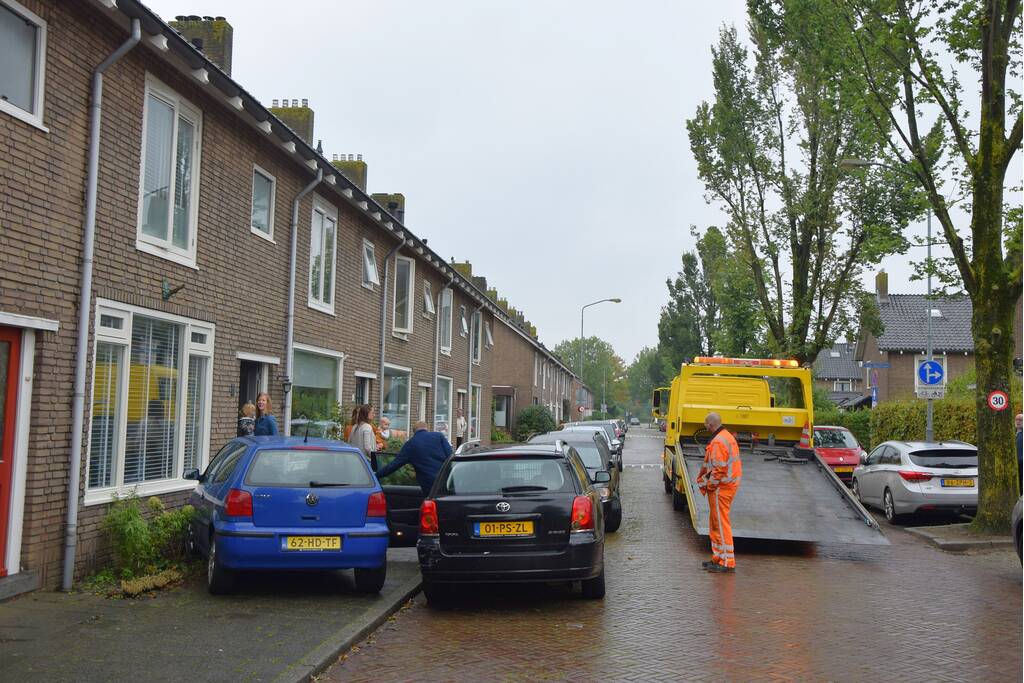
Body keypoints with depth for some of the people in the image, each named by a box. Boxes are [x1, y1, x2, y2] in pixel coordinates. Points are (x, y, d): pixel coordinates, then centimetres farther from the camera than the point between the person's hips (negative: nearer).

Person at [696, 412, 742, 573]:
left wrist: (708, 485, -12)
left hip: (720, 487, -10)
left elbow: (719, 469, -23)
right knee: (715, 523, 18)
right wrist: (703, 478, 13)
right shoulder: (728, 436, 14)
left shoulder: (718, 442, -20)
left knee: (721, 523, -5)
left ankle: (728, 562, -2)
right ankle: (718, 557, 26)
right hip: (729, 485, 10)